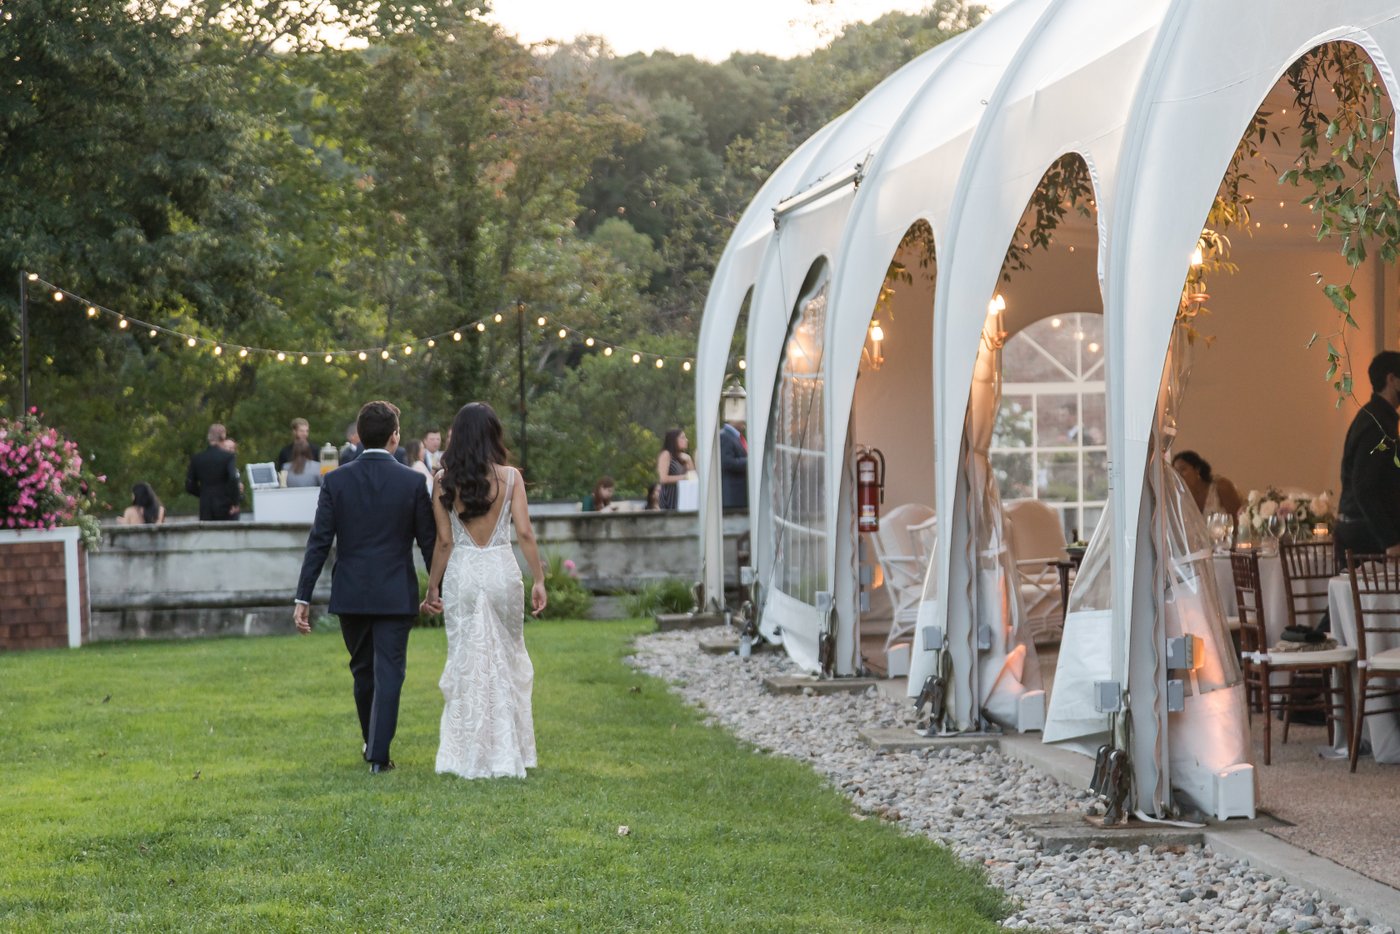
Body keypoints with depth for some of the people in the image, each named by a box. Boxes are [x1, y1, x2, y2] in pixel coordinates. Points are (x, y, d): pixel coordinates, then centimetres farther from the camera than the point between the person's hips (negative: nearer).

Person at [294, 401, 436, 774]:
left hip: (350, 594, 2)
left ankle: (372, 741, 34)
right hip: (396, 595, -2)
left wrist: (303, 598, -3)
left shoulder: (336, 481, -4)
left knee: (363, 671, 18)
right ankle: (378, 754, -5)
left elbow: (319, 542, -5)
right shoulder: (412, 483, -7)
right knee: (388, 673, 1)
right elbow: (429, 543, -2)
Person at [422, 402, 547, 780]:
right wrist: (538, 580, 0)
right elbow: (524, 532, -7)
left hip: (461, 573, 0)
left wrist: (433, 586, 9)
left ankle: (471, 755, 8)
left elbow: (444, 540, -1)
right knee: (507, 661, 13)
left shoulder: (445, 480, -2)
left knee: (467, 662, 7)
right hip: (501, 569, 0)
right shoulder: (510, 477, -4)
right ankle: (507, 751, 15)